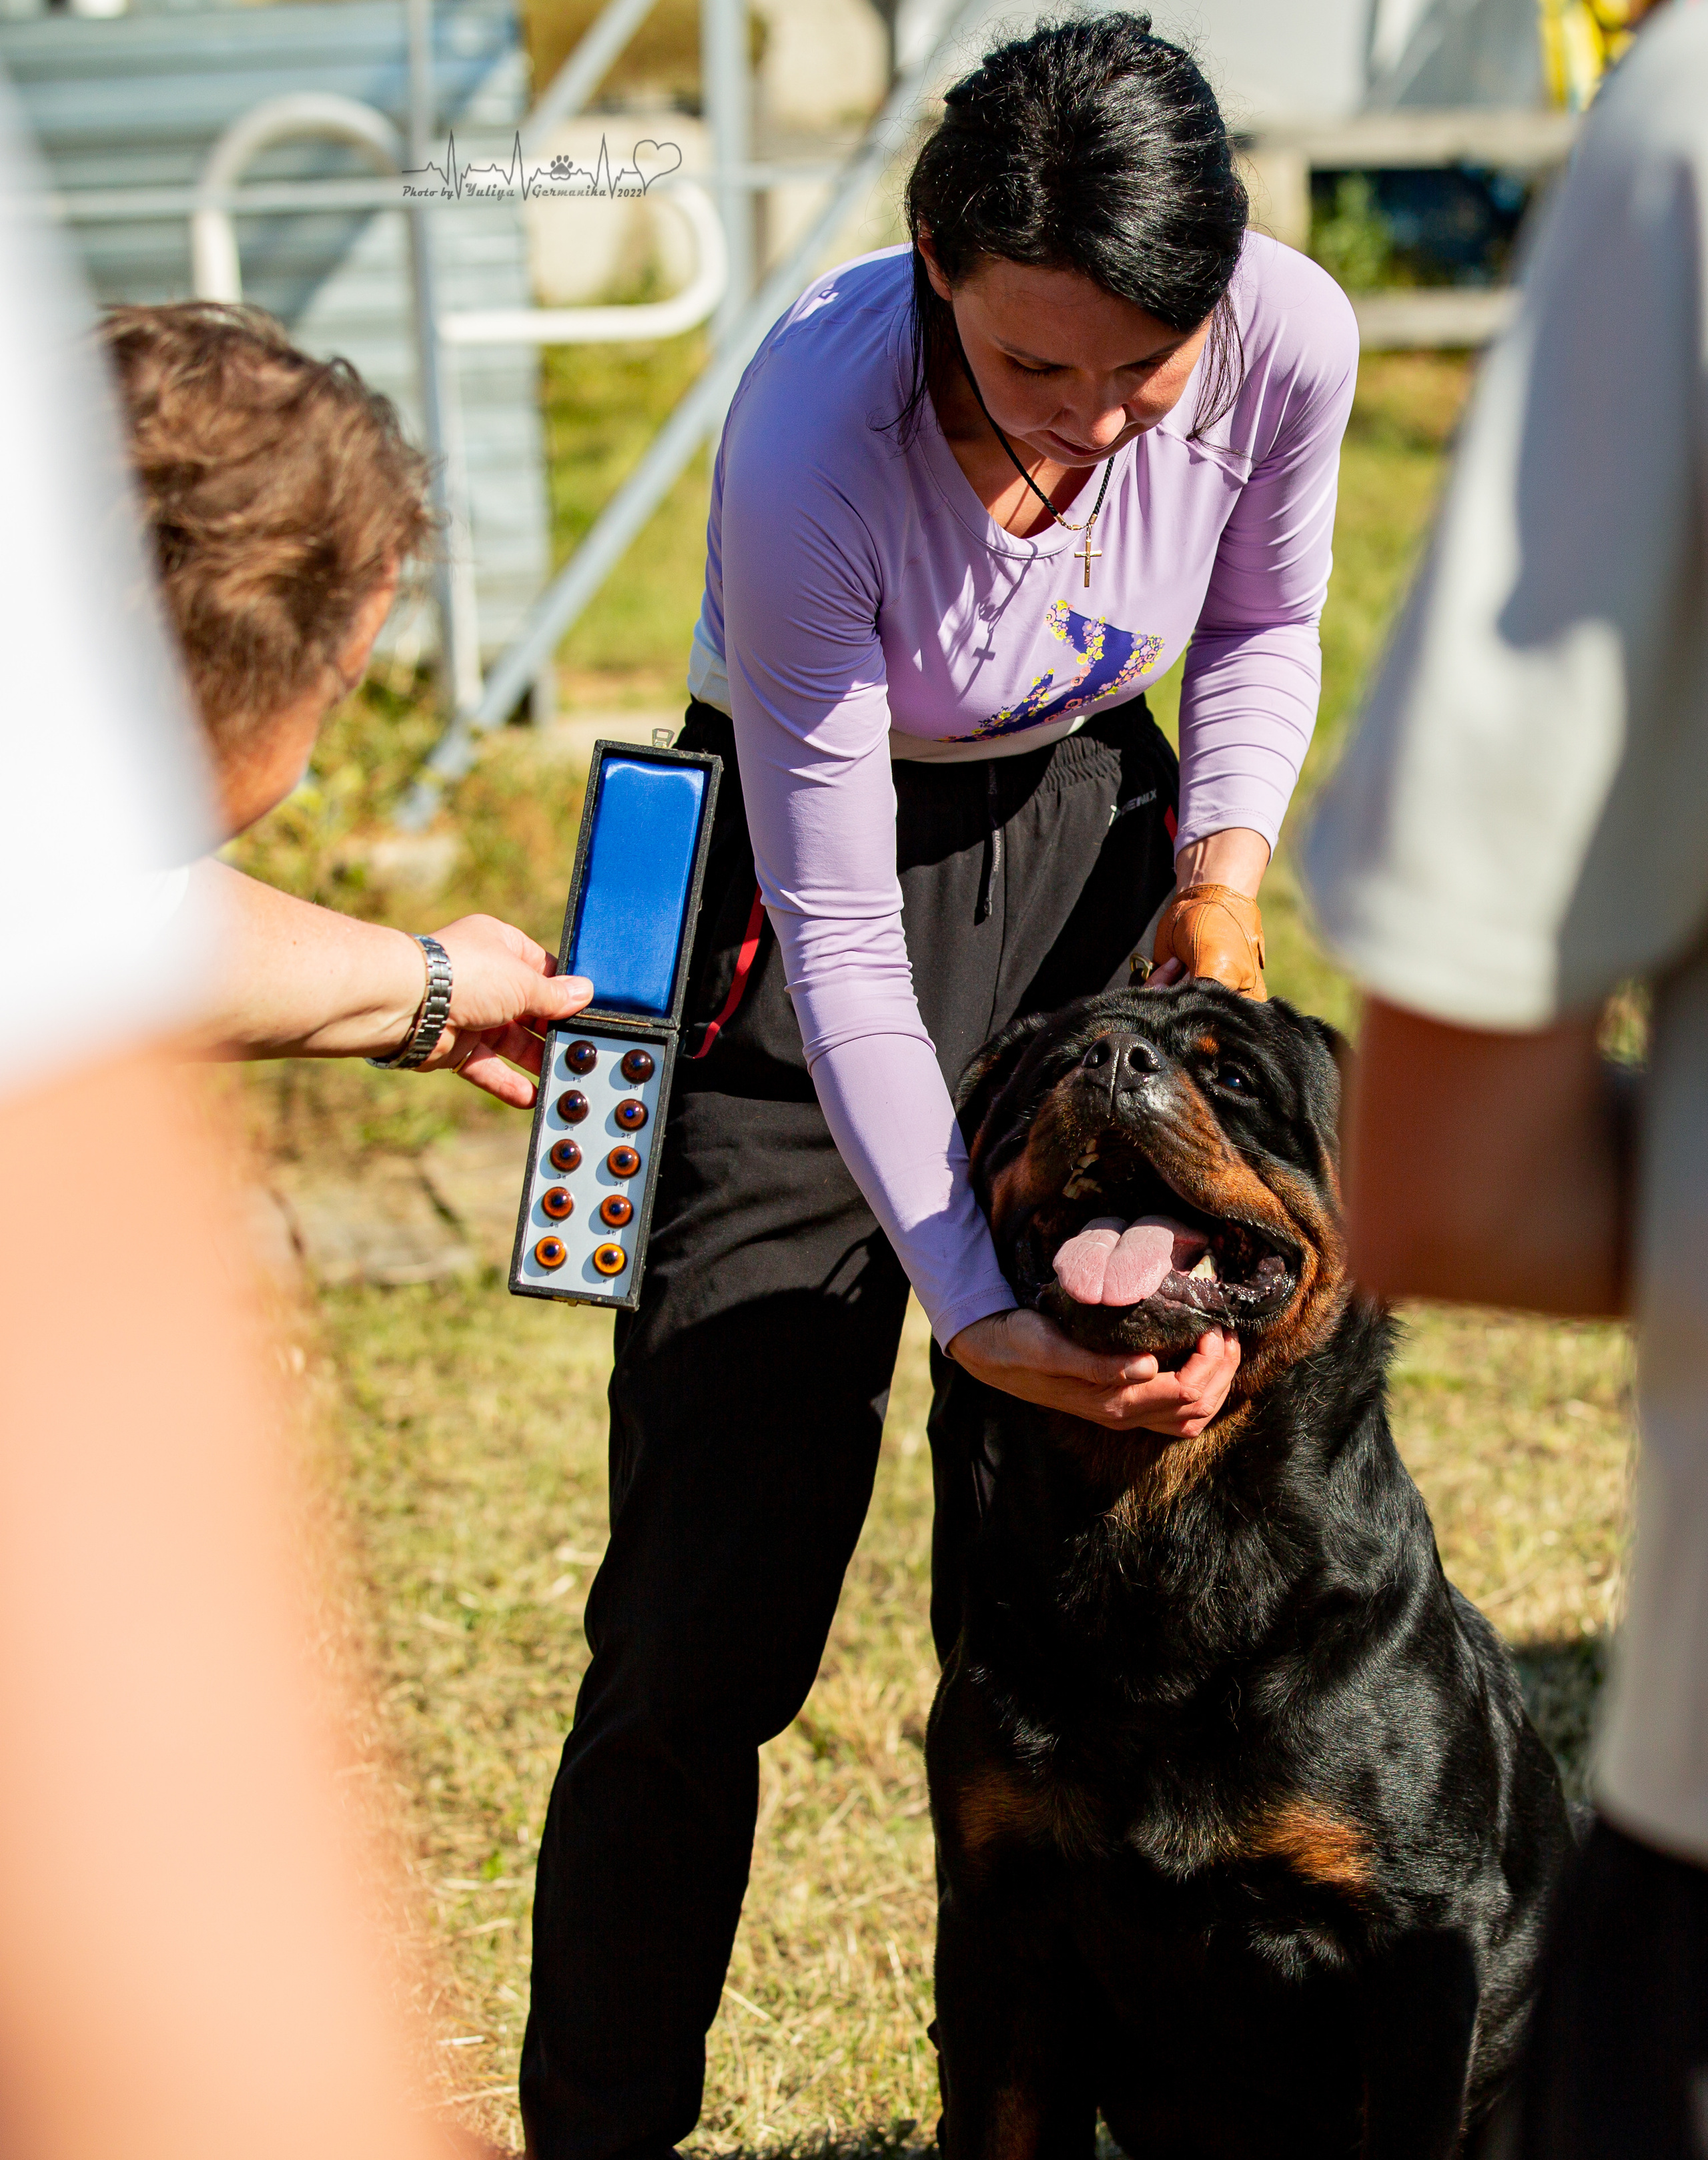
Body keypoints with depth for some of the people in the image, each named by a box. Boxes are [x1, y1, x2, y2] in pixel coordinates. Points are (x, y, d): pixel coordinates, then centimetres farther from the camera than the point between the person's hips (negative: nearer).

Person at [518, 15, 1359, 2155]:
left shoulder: (1290, 339, -20)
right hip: (819, 865, -3)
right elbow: (839, 936, -27)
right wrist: (977, 1311, -32)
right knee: (707, 1594, -5)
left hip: (1088, 828, 4)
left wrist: (1223, 869, -12)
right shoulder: (814, 444, -32)